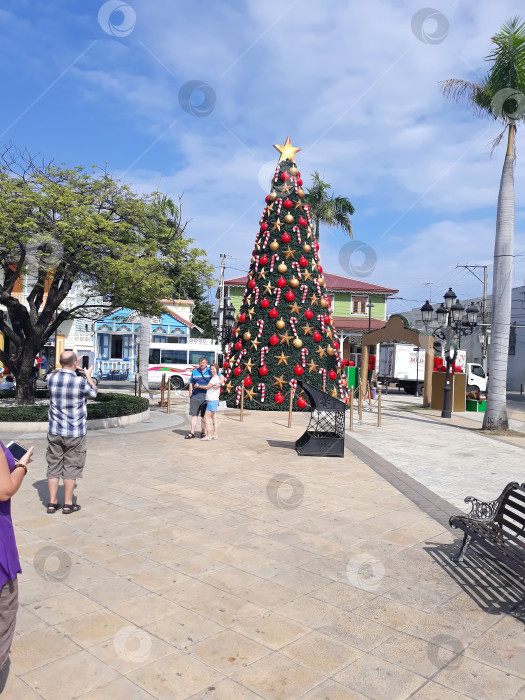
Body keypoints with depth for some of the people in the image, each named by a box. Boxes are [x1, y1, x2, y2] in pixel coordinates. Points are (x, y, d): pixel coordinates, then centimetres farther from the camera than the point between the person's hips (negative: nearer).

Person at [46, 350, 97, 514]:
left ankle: (52, 503, 18)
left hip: (55, 432, 4)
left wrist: (74, 371, 23)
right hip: (75, 433, -4)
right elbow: (93, 393, 3)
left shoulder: (51, 378, -4)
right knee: (71, 468, 7)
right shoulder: (80, 381, -18)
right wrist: (88, 375, 16)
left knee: (54, 466, 12)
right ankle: (68, 504, 15)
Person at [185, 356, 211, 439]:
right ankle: (192, 432, 4)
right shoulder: (195, 372, 11)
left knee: (204, 416, 6)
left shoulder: (211, 371, 3)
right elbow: (191, 384, 15)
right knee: (194, 415, 0)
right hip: (195, 397, 2)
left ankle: (203, 432, 18)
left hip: (206, 397, -2)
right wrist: (190, 395, 8)